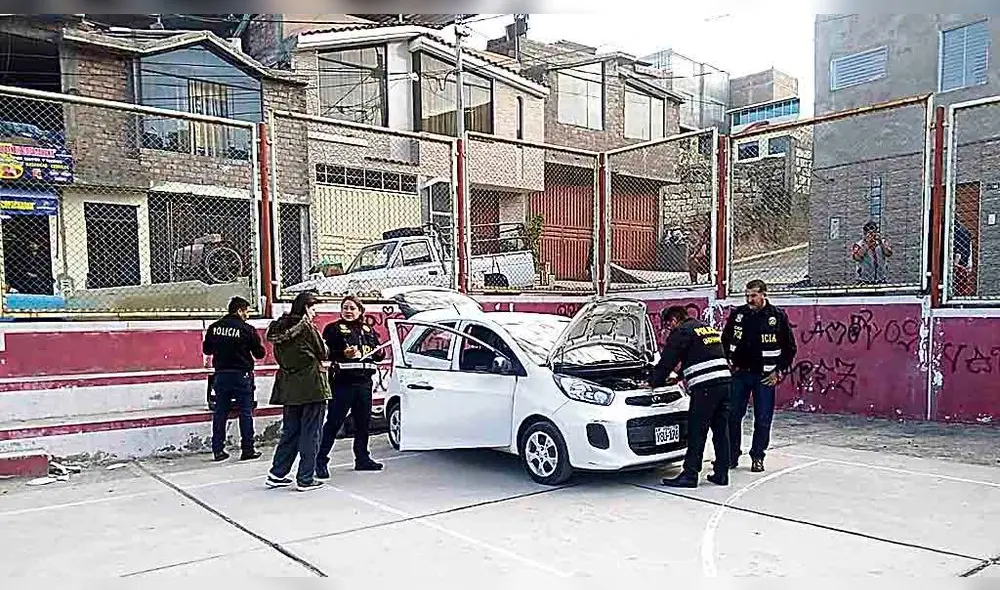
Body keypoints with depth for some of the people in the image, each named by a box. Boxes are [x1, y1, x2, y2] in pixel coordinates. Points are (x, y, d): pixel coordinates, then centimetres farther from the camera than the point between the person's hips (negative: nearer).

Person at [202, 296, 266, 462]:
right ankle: (247, 450, 8)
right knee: (246, 413, 5)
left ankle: (218, 450, 13)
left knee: (220, 413, 10)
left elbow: (206, 350, 12)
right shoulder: (247, 329, -10)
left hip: (221, 375, 4)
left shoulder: (214, 327, 2)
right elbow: (260, 354, -4)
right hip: (242, 376, -4)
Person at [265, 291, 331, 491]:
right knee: (310, 434, 2)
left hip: (289, 389, 7)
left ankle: (277, 474, 20)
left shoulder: (280, 327, 7)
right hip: (311, 387, -7)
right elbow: (323, 353, -5)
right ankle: (306, 479, 6)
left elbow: (280, 356, 13)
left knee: (290, 432, 17)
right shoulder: (306, 327, -12)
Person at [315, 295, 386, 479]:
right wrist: (343, 354, -24)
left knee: (363, 422, 13)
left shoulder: (368, 330, 17)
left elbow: (377, 355, 24)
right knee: (334, 422, -5)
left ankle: (362, 458, 24)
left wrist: (380, 353, 1)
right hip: (342, 381, -6)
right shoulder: (333, 329, 0)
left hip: (364, 382, 6)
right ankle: (321, 460, 1)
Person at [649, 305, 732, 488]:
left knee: (696, 432, -3)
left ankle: (690, 475, 1)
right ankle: (721, 474, 17)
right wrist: (682, 376, 40)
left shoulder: (682, 331, -2)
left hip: (705, 387, -8)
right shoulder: (709, 328, 24)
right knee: (721, 430, 12)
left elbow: (667, 361, -1)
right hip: (724, 382, 8)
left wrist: (653, 382, 12)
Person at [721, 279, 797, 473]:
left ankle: (757, 457, 16)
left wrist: (779, 371, -1)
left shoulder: (778, 317, -5)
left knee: (763, 419, 3)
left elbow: (790, 348, 3)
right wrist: (728, 364, 7)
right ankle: (732, 456, 14)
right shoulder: (737, 314, 1)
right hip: (739, 374, 2)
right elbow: (725, 341, 15)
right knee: (732, 416, 3)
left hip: (764, 376, -2)